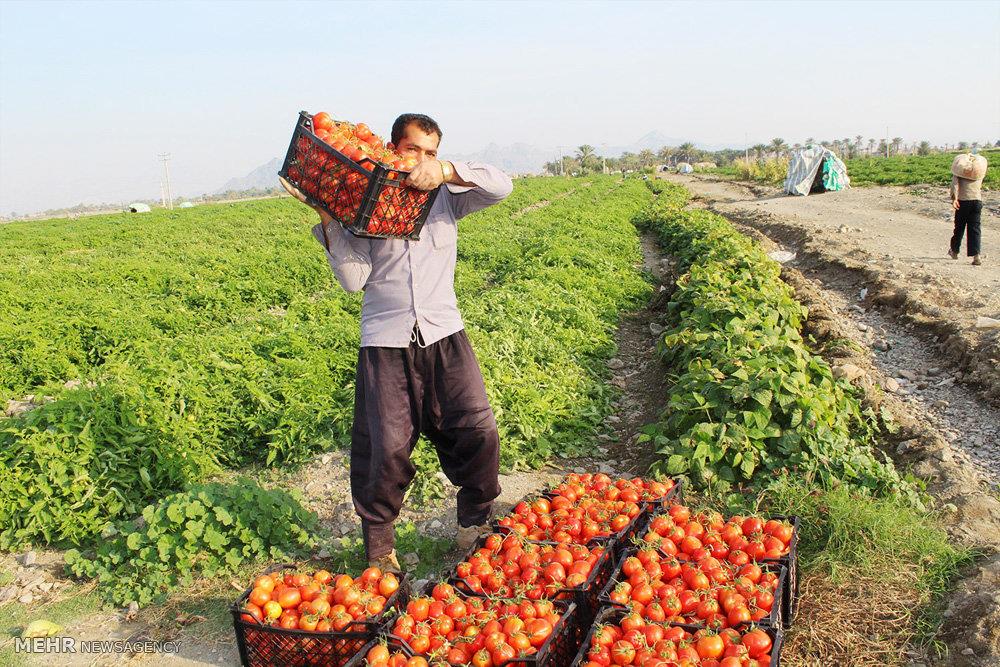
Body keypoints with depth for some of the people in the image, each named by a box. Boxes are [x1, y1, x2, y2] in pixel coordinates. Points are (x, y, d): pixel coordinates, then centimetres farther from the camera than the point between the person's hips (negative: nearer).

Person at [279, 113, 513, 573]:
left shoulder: (445, 196, 10)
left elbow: (501, 186, -5)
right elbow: (354, 279, -6)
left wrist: (446, 171, -17)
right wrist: (328, 219, -14)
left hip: (444, 334, 2)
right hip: (386, 341, -2)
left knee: (479, 432, -2)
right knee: (386, 448, -1)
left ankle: (475, 526, 23)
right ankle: (378, 545, 21)